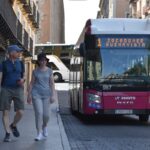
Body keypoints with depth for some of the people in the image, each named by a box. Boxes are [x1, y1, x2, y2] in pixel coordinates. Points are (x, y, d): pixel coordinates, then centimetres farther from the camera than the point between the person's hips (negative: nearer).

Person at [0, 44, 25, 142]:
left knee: (20, 112, -6)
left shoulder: (20, 63, 7)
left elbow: (24, 76, 15)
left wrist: (23, 80, -9)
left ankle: (13, 126, 21)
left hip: (18, 90, 2)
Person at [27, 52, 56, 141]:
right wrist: (29, 95, 0)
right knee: (39, 113, -13)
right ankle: (40, 134, -8)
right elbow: (32, 83, 5)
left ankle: (44, 126, 32)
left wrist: (53, 95, -7)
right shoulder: (35, 71, 3)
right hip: (36, 94, -1)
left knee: (46, 115, -1)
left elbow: (52, 84, 2)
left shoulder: (49, 71, 4)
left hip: (46, 94, 1)